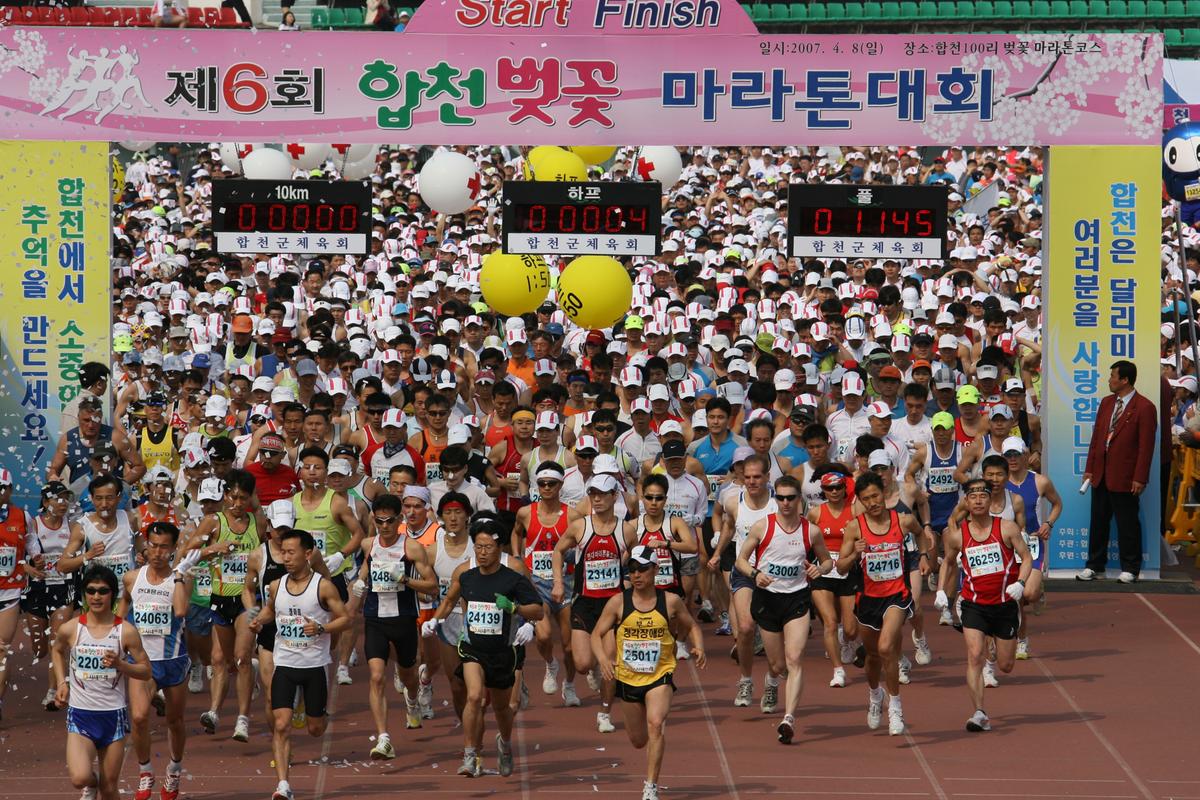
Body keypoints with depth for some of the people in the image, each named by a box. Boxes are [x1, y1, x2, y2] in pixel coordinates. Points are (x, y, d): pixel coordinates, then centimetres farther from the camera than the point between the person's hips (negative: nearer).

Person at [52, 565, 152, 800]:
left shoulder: (126, 632, -6)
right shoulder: (70, 629, -3)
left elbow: (146, 671, 1)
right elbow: (58, 650, 21)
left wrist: (120, 664, -16)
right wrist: (62, 682, 9)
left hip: (113, 714, 0)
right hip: (80, 713, 0)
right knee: (80, 778, -20)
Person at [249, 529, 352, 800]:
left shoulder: (323, 587, -9)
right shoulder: (277, 587, 3)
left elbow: (345, 619, -6)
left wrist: (321, 628, -23)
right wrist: (260, 621, 1)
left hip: (315, 665, -2)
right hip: (284, 665, 2)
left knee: (315, 729, 10)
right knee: (281, 726, -13)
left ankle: (322, 715, 48)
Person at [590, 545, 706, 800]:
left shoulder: (671, 602, -5)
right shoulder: (618, 603, -5)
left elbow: (692, 627, 10)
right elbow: (597, 635, -2)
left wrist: (699, 649, -10)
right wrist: (603, 659, -22)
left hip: (660, 676, -2)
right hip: (627, 678, 2)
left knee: (656, 724, -27)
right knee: (638, 740, 13)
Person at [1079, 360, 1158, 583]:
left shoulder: (1144, 407, -10)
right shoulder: (1106, 403, 12)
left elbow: (1146, 445, -12)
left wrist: (1140, 478, -15)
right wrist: (1090, 469, 10)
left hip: (1124, 477, -7)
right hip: (1101, 474, 7)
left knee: (1127, 523, 2)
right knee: (1098, 521, 12)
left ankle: (1130, 569, 11)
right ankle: (1095, 566, 22)